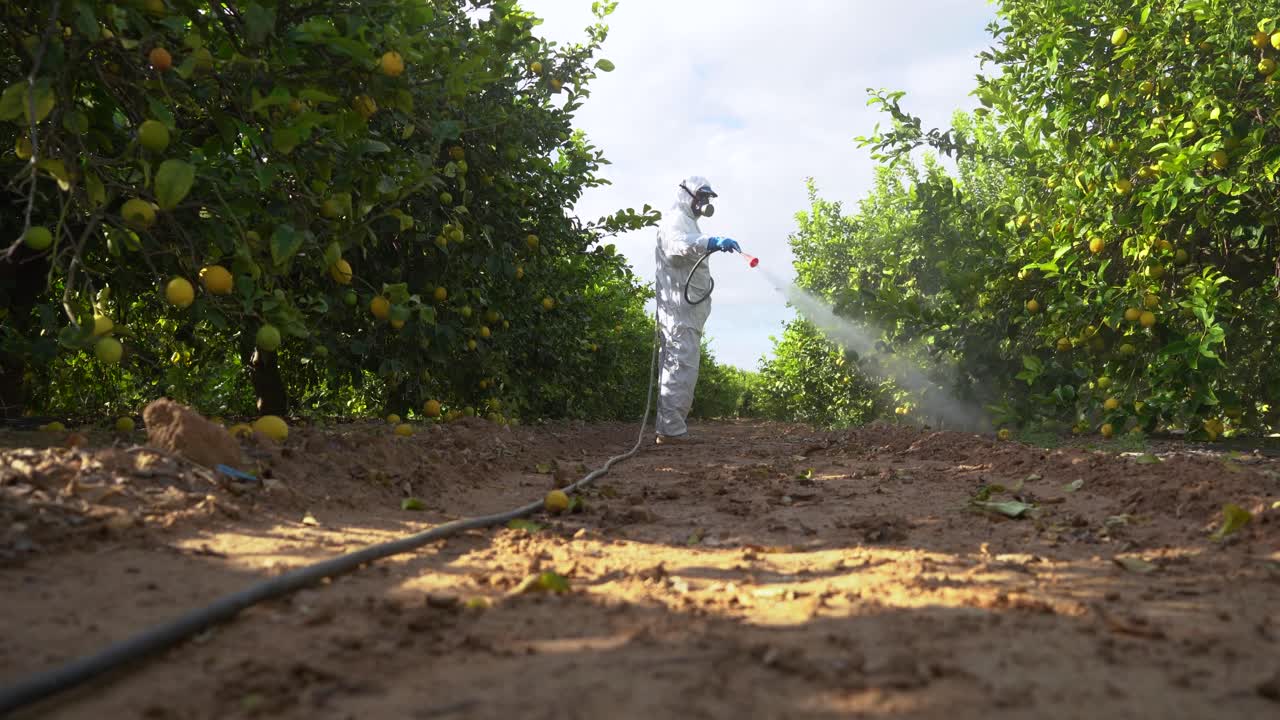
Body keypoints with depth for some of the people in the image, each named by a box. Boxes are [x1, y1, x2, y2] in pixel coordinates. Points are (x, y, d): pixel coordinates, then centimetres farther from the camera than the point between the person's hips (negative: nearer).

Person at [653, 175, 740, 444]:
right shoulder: (675, 220, -8)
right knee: (682, 367, -15)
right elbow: (676, 246, -32)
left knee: (675, 367, 10)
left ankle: (669, 428, 14)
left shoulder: (687, 222, 27)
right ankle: (672, 429, -16)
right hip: (679, 310, -11)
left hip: (686, 309, 11)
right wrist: (710, 242, -45)